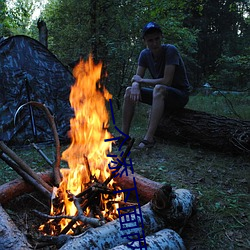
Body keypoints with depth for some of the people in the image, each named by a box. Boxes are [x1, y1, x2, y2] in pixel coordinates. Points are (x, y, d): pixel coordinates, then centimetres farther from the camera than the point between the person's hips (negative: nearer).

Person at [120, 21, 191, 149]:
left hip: (180, 95, -6)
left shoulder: (170, 50, -20)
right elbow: (137, 78, -2)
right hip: (160, 95, 7)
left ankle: (149, 138, -39)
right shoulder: (145, 54, -2)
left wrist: (141, 80, -17)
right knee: (129, 91, -8)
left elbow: (167, 81, -27)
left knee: (159, 88, -37)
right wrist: (135, 85, -27)